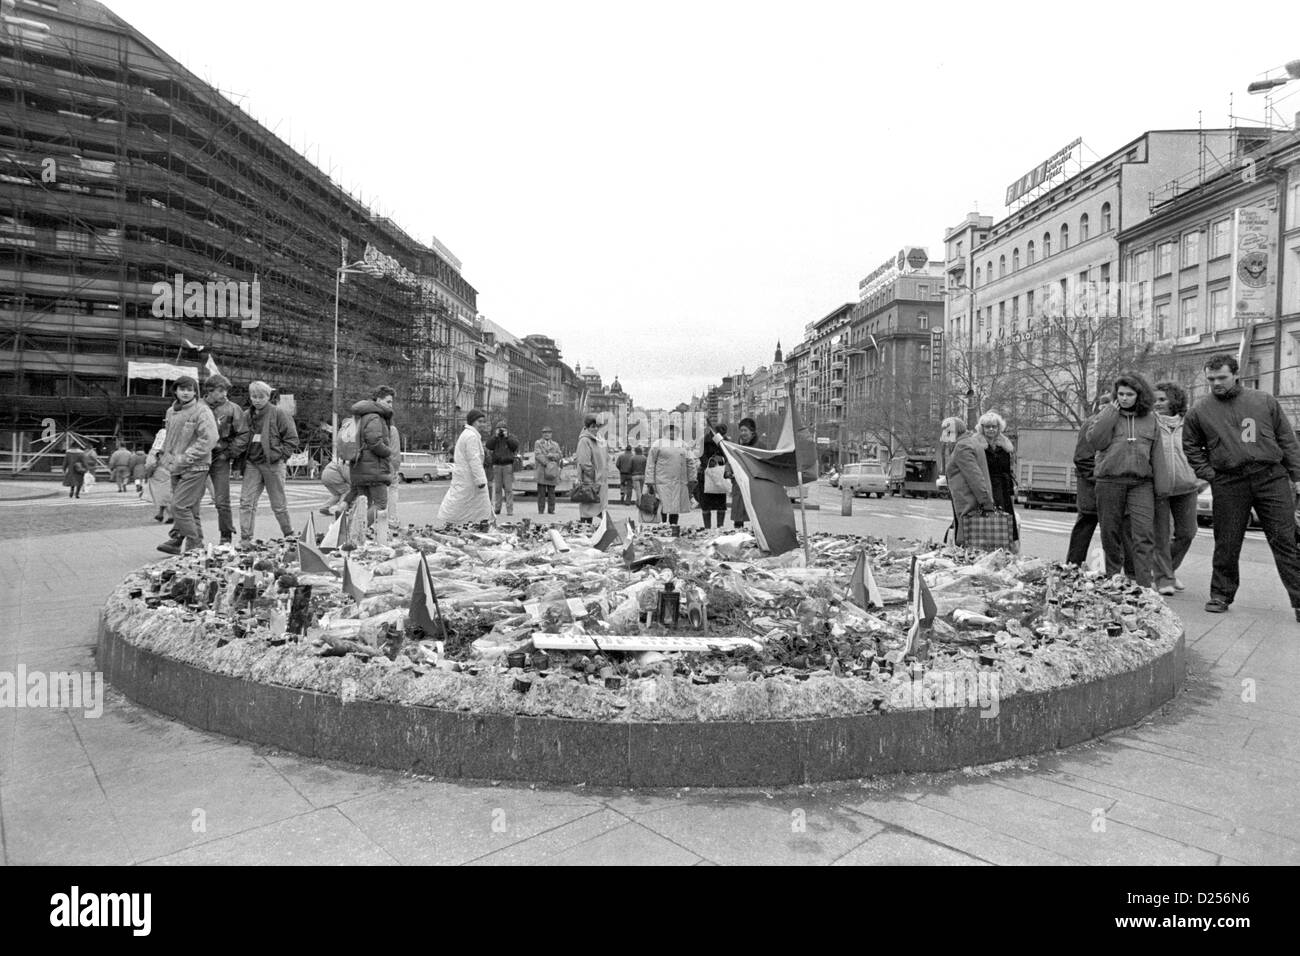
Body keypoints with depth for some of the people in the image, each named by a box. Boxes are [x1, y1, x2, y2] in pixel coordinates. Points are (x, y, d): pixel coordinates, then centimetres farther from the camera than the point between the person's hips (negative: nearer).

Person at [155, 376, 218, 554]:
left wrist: (184, 458, -18)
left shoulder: (202, 411, -10)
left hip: (195, 468, -7)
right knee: (189, 509, 11)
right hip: (176, 468, 7)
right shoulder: (171, 411, 14)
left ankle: (194, 544, -2)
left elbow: (208, 440, -18)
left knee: (179, 506, -11)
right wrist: (166, 456, 11)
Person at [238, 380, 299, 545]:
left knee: (278, 504, 6)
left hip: (273, 464, -4)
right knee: (246, 501, -5)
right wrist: (241, 458, 7)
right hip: (252, 463, 4)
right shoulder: (246, 415, 10)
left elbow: (292, 439, -4)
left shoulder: (278, 413, -4)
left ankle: (289, 535, 23)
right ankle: (245, 539, -3)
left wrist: (278, 454, -13)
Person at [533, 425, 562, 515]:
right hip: (541, 470, -2)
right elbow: (538, 455, -3)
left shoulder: (555, 444, 21)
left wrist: (552, 455, -12)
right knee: (541, 492, -4)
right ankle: (541, 510, -1)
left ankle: (551, 510, 4)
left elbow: (559, 455, 10)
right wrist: (546, 463, -15)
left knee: (551, 491, 0)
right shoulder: (537, 443, 12)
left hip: (553, 470, 2)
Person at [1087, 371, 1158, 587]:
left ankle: (1144, 586, -12)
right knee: (1110, 534, 6)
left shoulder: (1150, 419, 11)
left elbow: (1155, 453, 15)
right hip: (1109, 480, 0)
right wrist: (1111, 413, -8)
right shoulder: (1107, 414, 7)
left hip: (1141, 482, 1)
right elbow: (1095, 440, -8)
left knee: (1144, 535, -11)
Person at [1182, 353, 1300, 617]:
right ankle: (1221, 594, 18)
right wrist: (1206, 473, 2)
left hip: (1272, 478, 0)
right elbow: (1191, 446, 15)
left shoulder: (1265, 402, 6)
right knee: (1226, 544, 5)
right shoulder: (1199, 412, 4)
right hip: (1228, 484, 0)